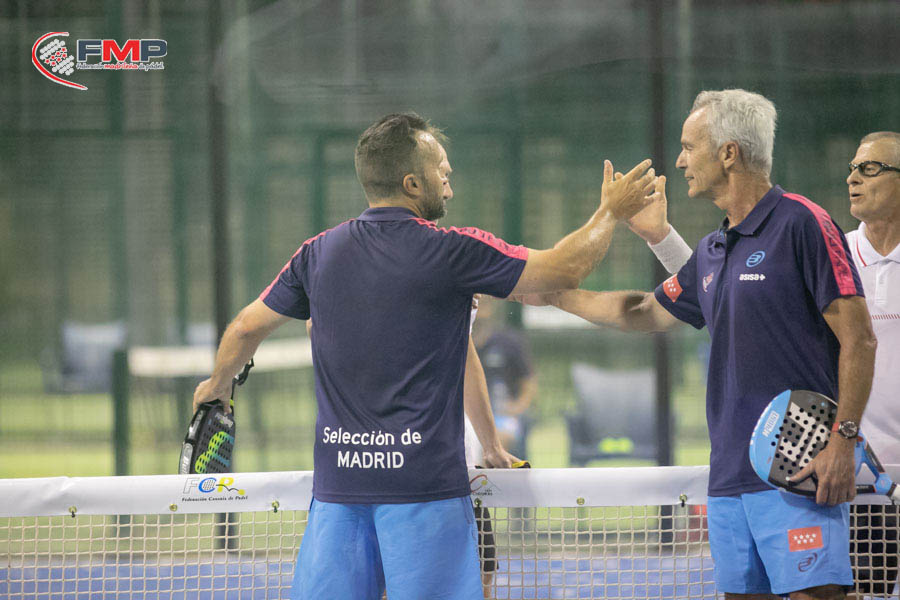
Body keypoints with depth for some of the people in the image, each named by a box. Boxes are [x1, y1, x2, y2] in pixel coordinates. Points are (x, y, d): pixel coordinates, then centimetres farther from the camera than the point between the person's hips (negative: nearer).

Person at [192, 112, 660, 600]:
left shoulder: (319, 253, 7)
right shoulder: (451, 251, -7)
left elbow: (247, 326, 19)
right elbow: (565, 268, -1)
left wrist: (217, 385, 39)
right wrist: (611, 212, 16)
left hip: (338, 482, 4)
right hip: (424, 485, -4)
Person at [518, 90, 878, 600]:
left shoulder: (802, 225, -7)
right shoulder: (711, 253, 18)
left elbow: (858, 338, -11)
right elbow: (646, 312, 33)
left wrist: (843, 443, -17)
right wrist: (554, 296, 35)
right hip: (729, 477, 8)